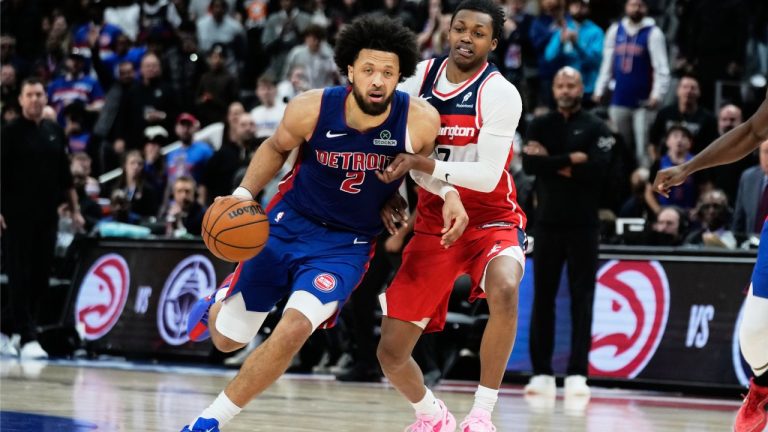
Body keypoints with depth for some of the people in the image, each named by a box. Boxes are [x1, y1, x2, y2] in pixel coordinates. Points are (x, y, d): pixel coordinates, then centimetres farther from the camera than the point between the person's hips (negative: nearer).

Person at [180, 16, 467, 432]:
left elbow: (423, 162, 4)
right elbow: (277, 147, 2)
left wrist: (448, 194, -14)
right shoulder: (311, 109, -22)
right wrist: (244, 194, -10)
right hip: (289, 223, 1)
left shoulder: (419, 121, -22)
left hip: (347, 244, -1)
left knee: (293, 330, -24)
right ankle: (218, 305, 51)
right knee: (227, 338, 10)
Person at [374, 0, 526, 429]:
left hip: (491, 219, -4)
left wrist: (420, 164, -33)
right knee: (391, 353, -1)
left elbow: (487, 176, -24)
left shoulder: (500, 94, -16)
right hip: (433, 221, 5)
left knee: (504, 289, -39)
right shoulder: (422, 75, -1)